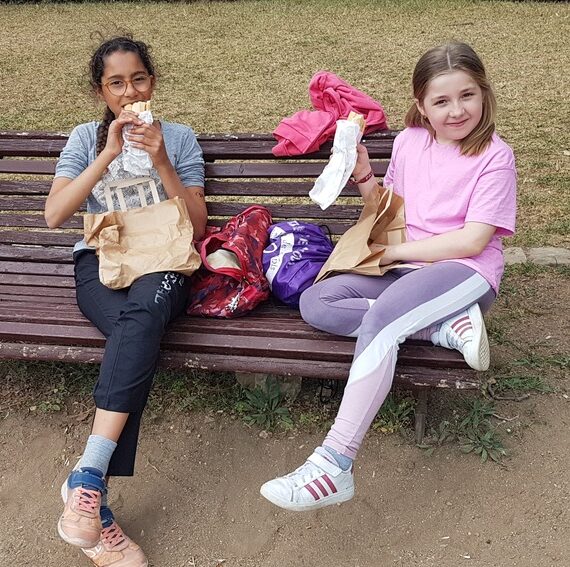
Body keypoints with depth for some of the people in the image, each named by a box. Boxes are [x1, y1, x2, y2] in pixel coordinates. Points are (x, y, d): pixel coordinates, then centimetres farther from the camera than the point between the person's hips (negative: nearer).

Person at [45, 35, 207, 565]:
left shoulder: (179, 137, 12)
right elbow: (54, 214, -3)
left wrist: (160, 160, -9)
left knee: (143, 310, -39)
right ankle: (96, 500, -38)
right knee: (140, 329, -36)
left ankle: (86, 480, -43)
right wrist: (109, 153, -10)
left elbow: (196, 226, 3)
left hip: (161, 263, 0)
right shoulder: (85, 138, 13)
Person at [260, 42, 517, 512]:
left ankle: (335, 464, -36)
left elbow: (471, 241, -13)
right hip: (401, 268, 7)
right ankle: (447, 326, -23)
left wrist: (392, 252, -12)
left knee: (379, 318, -35)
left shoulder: (495, 156, -6)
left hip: (465, 272, -6)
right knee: (315, 303, -15)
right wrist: (365, 177, 0)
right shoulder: (409, 142, 9)